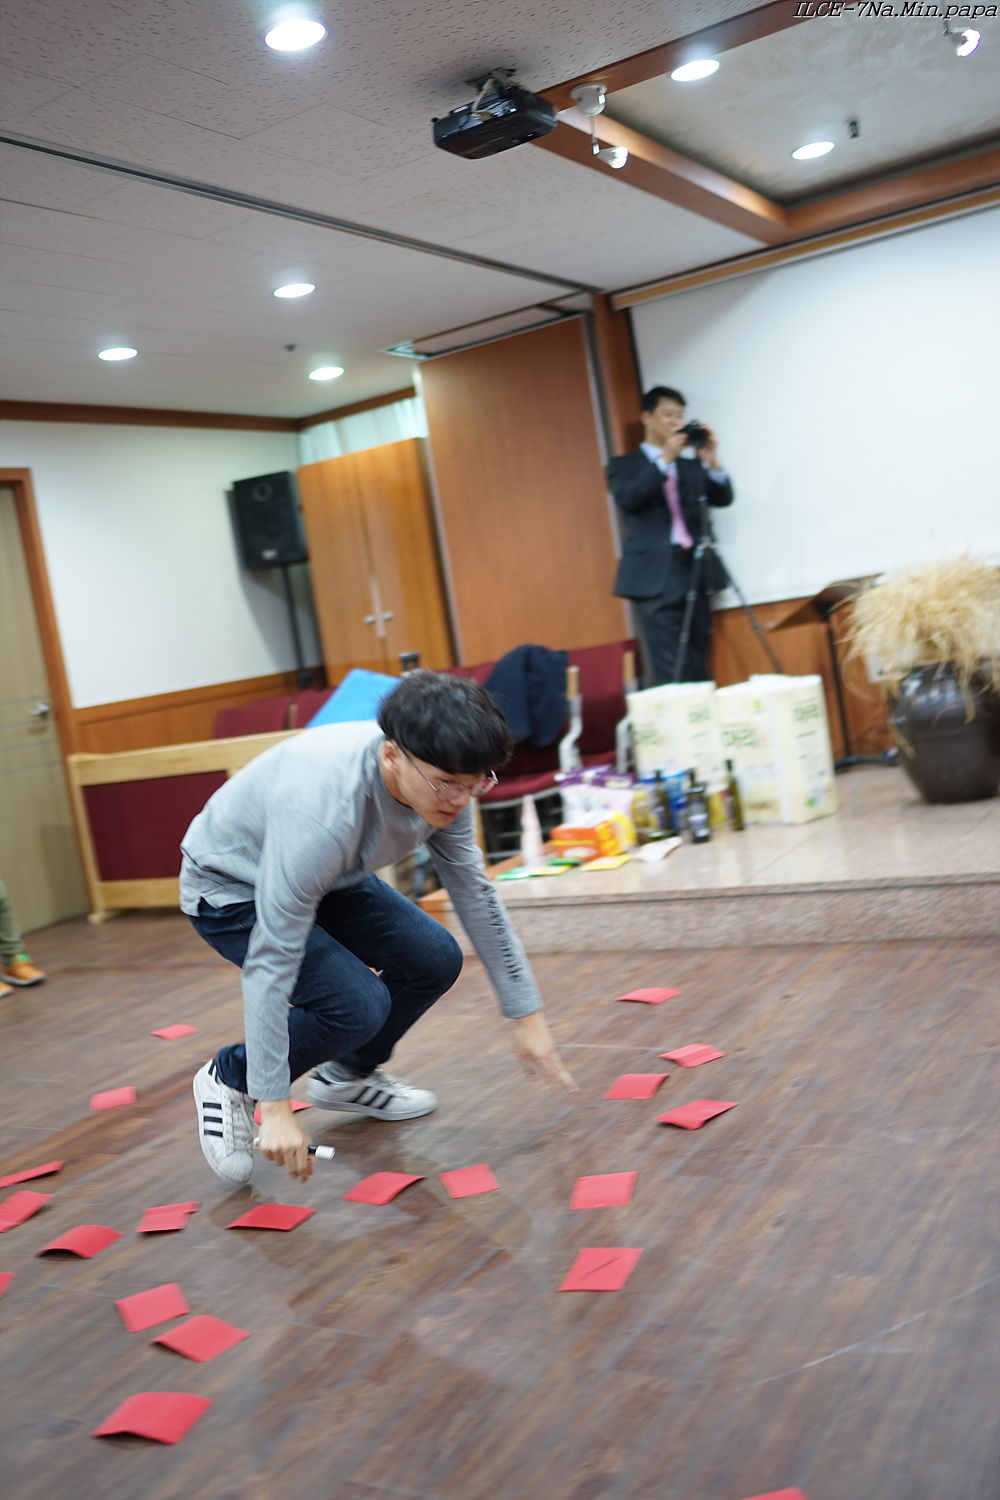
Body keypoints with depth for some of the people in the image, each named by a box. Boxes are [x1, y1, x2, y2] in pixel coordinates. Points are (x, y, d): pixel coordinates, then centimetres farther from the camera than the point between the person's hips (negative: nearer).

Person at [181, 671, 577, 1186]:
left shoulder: (441, 783, -21)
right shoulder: (323, 809, -42)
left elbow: (475, 895, -6)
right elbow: (270, 961, -36)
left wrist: (527, 1014, -4)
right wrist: (274, 1106, -32)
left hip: (327, 874, 7)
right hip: (231, 890, -7)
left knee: (435, 961, -4)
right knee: (358, 1005, -22)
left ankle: (348, 1074, 21)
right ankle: (231, 1081, 4)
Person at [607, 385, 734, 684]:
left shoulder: (691, 466, 21)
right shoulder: (625, 466, 10)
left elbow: (723, 498, 9)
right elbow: (627, 499, -10)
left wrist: (712, 462, -7)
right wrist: (664, 459, -14)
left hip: (696, 571, 4)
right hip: (656, 576, -4)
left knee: (698, 670, 2)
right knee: (671, 673, -11)